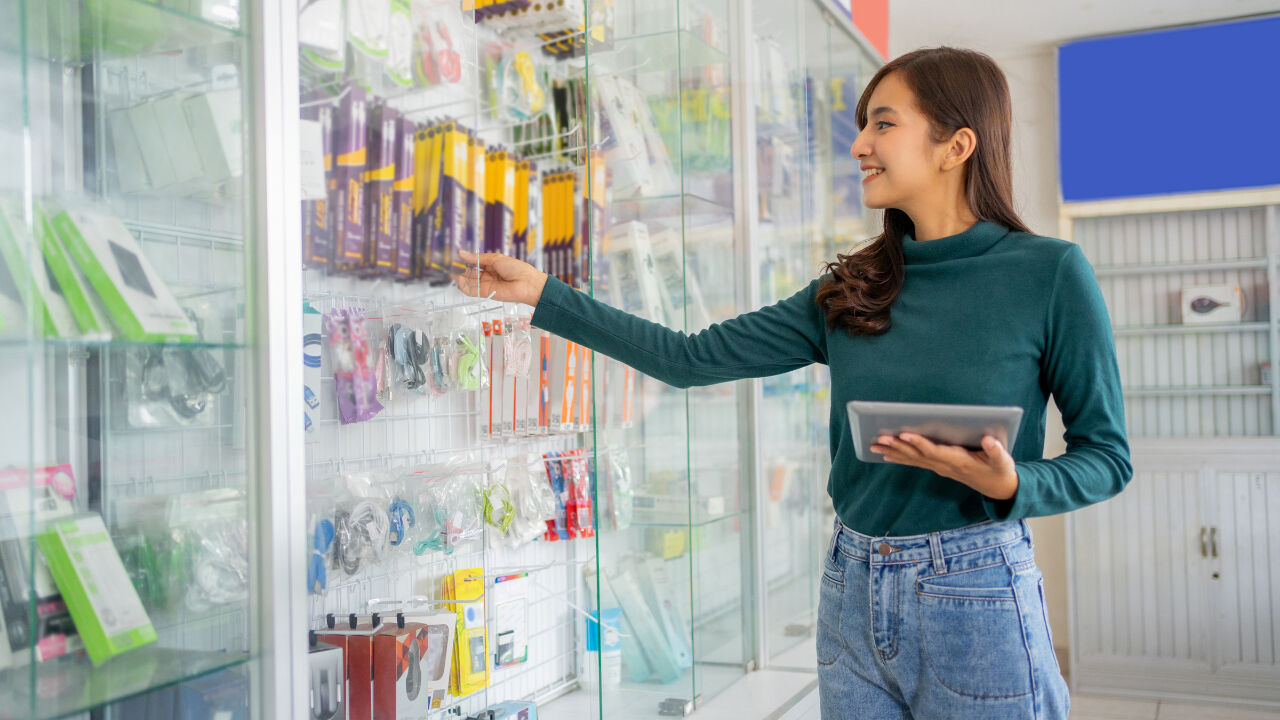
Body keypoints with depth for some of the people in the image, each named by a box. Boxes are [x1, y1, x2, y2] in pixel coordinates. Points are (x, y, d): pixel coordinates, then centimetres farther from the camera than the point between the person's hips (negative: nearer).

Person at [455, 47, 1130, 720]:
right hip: (851, 592, 4)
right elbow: (694, 357, 2)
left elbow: (1106, 455, -2)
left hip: (974, 600, -4)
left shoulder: (1049, 273, -7)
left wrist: (1009, 485, -22)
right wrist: (544, 294, 2)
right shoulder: (849, 291, 5)